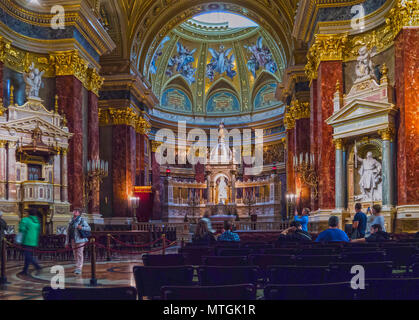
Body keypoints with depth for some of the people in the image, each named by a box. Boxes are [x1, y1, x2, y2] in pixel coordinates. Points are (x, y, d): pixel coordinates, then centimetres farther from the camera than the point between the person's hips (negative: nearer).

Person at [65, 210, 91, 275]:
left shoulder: (82, 220, 0)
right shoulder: (71, 222, 14)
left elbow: (89, 228, -3)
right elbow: (68, 232, 15)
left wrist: (82, 228, -21)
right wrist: (67, 242, 11)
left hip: (80, 239, -5)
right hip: (73, 240, 5)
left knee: (79, 254, -8)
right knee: (75, 254, 8)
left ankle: (79, 269, -8)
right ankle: (78, 267, 20)